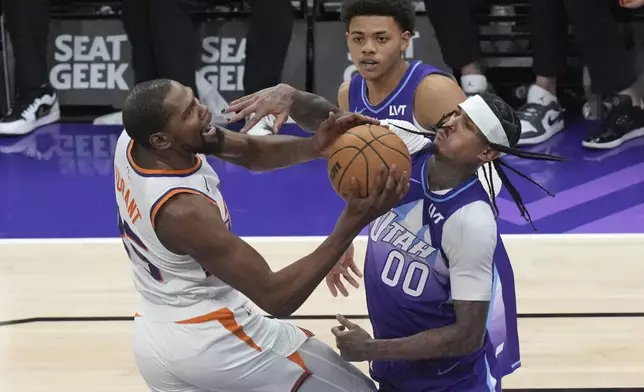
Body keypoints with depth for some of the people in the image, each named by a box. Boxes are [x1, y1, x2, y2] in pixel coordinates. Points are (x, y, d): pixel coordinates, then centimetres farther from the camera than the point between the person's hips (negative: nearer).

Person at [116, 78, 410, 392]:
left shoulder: (131, 140, -8)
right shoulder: (184, 211, -32)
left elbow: (252, 153, -2)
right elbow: (276, 297, -29)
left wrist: (312, 147, -23)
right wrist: (352, 222, -37)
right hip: (213, 341, -8)